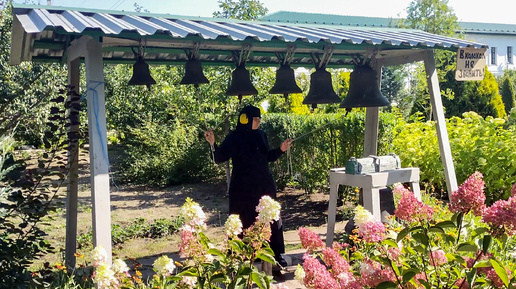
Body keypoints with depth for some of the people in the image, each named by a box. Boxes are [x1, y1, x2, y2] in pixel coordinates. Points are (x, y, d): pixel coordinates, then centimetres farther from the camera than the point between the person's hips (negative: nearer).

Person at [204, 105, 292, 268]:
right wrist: (213, 144, -27)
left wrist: (281, 150, 3)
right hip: (243, 188, -5)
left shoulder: (261, 135, 6)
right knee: (245, 222, 3)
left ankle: (275, 254, 21)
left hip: (264, 185, 5)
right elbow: (220, 158, -12)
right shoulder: (234, 138, -8)